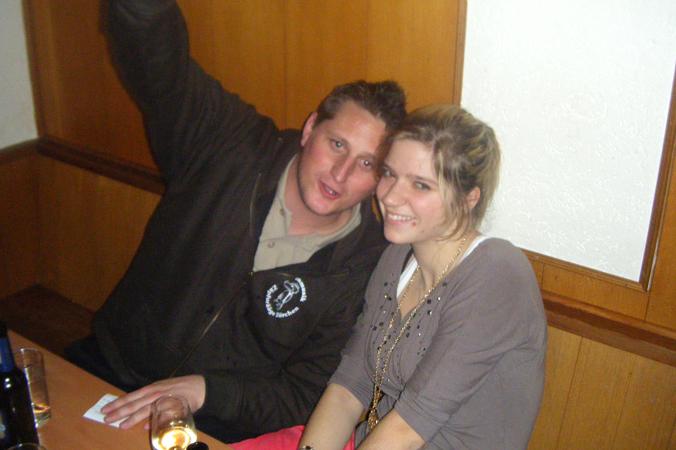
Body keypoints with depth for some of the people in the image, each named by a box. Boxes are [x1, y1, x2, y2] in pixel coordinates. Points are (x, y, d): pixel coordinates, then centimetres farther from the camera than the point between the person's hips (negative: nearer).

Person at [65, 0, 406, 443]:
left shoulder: (365, 266, -12)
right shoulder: (233, 146, -8)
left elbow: (305, 398, -9)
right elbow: (158, 60, -19)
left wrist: (204, 390, -22)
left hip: (220, 423, -2)